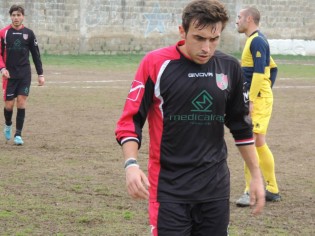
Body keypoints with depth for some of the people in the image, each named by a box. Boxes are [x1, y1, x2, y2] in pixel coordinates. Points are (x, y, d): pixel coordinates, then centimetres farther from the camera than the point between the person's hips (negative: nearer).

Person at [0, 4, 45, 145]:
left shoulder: (28, 33, 2)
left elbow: (36, 55, 8)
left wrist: (40, 74, 6)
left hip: (25, 74, 1)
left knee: (21, 101, -8)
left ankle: (18, 134, -2)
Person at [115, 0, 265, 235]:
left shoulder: (229, 67, 3)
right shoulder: (156, 63, -8)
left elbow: (241, 126, 16)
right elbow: (131, 119, -5)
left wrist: (256, 174, 16)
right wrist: (131, 164, -20)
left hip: (216, 188, 4)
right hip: (169, 189, -4)